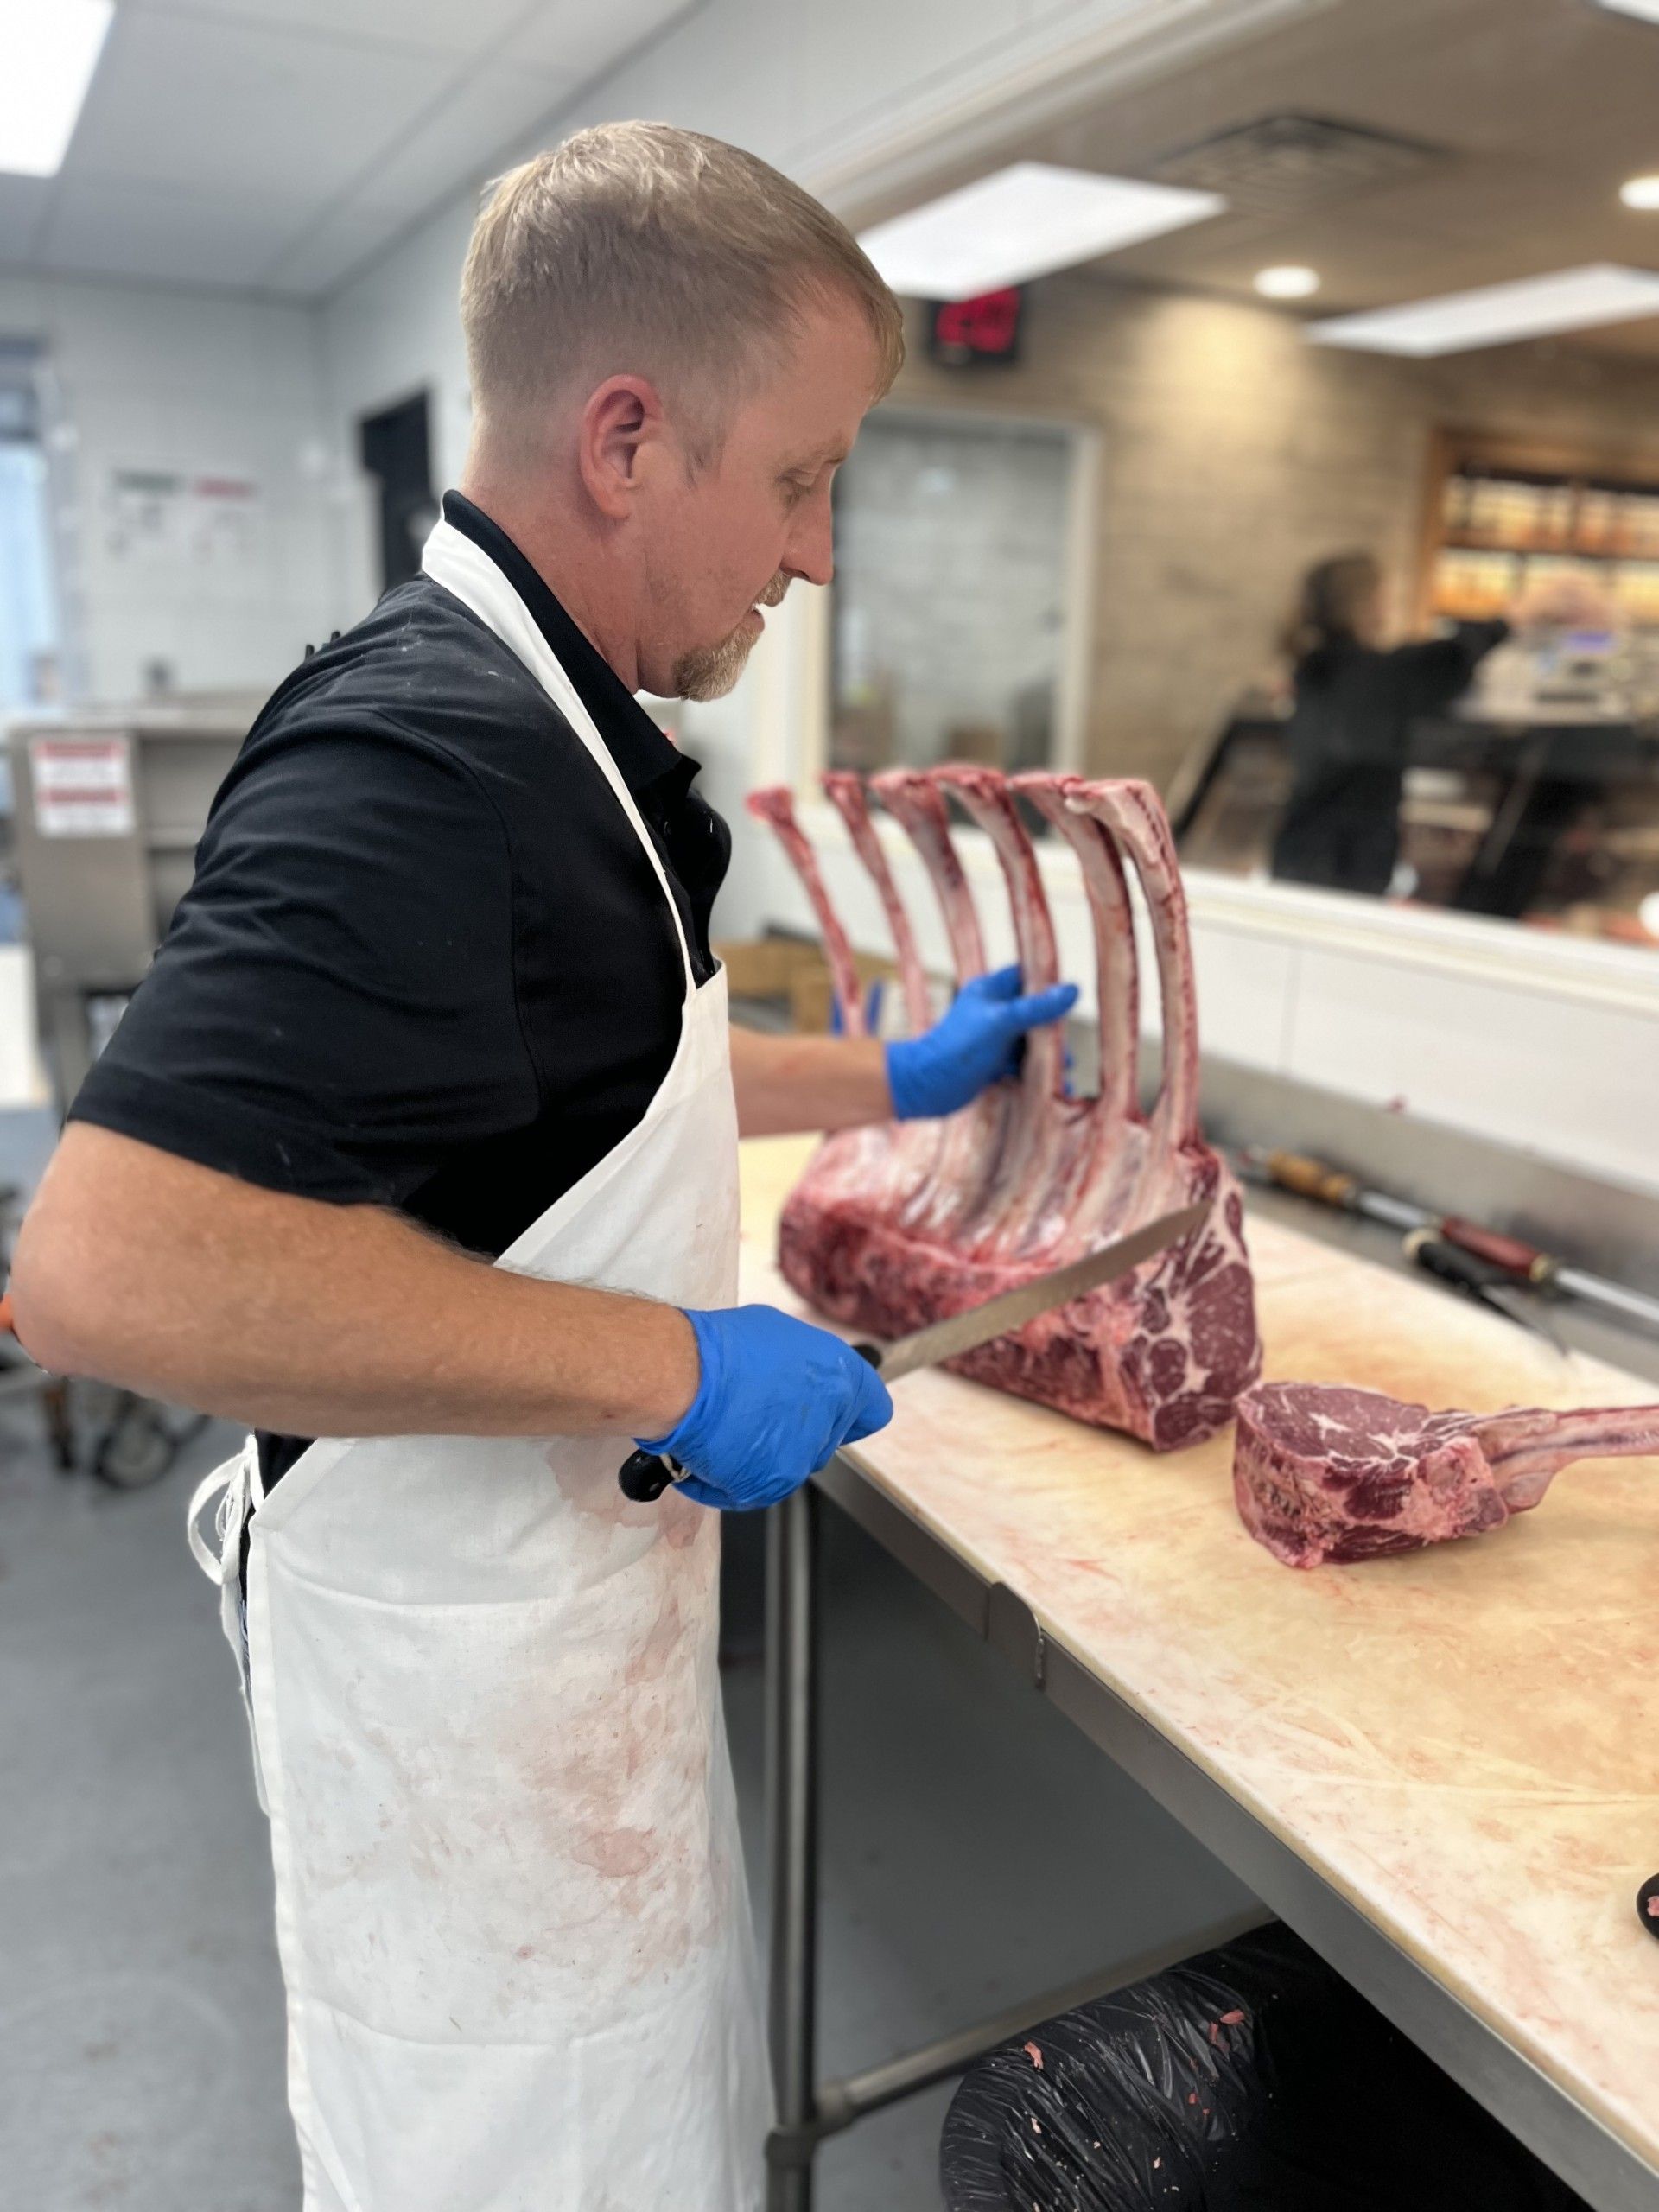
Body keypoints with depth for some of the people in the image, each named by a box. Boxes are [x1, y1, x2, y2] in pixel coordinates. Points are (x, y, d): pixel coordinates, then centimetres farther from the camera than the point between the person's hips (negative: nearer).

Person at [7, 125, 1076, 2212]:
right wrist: (670, 1362, -28)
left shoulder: (516, 711, 7)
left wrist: (887, 1080, 18)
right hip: (464, 1667, -9)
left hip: (571, 1596, 9)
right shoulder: (422, 752, -27)